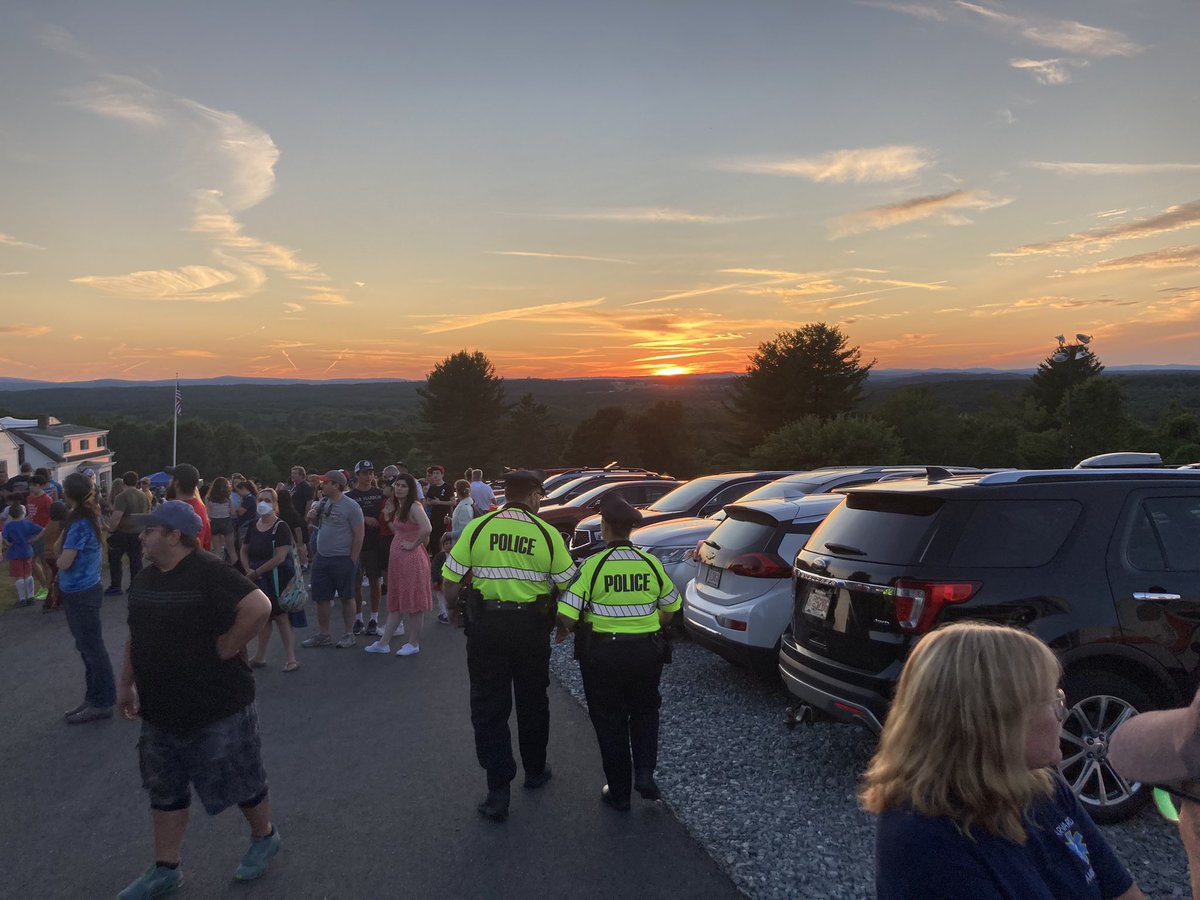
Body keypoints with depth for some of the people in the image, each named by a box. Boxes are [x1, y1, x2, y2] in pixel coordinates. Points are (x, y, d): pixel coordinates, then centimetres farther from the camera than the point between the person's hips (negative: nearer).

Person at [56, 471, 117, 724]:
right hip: (82, 591, 9)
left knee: (92, 648, 1)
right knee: (88, 647, 18)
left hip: (81, 594, -9)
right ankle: (93, 698, 30)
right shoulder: (87, 518, 5)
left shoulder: (80, 525, -23)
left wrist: (60, 556, -5)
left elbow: (64, 562, -22)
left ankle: (102, 703, 12)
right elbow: (58, 548, 10)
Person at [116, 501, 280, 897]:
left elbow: (259, 607, -33)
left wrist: (226, 647, -24)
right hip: (160, 711, 8)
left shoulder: (209, 572, -22)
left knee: (239, 782, 11)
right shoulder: (144, 578, 6)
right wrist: (128, 684, 17)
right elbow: (135, 636, 17)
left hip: (218, 709, -7)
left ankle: (264, 837, 35)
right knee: (165, 790, 19)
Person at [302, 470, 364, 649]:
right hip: (321, 558, 7)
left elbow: (359, 535, -14)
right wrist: (313, 518, 0)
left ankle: (349, 634, 17)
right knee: (321, 599, 11)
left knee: (346, 598, 6)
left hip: (342, 560, -7)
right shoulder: (323, 503, 7)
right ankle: (323, 635, 22)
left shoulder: (351, 506, -14)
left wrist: (352, 561, -13)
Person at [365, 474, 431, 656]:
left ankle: (414, 643, 11)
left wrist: (414, 544, -20)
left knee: (413, 601, 1)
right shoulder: (398, 507, 13)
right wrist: (388, 519, 9)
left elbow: (426, 528, -30)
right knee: (396, 601, 13)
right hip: (397, 558, 9)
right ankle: (384, 643, 19)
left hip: (412, 558, -9)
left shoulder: (414, 507, -15)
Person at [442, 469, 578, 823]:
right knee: (532, 702, 19)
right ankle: (535, 771, 35)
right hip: (532, 625, 1)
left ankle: (498, 788, 3)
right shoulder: (547, 534, -6)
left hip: (486, 625, -1)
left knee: (488, 707, 7)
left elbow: (450, 587, -5)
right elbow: (568, 587, -2)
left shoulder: (477, 528, -6)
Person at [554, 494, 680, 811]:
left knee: (610, 721, 13)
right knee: (644, 711, 25)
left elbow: (567, 615, -18)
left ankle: (619, 793, 22)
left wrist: (563, 631, 4)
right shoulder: (651, 564, -2)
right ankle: (644, 773, 10)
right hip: (647, 651, 3)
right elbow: (671, 608, 10)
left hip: (603, 652, -3)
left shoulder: (592, 565, -15)